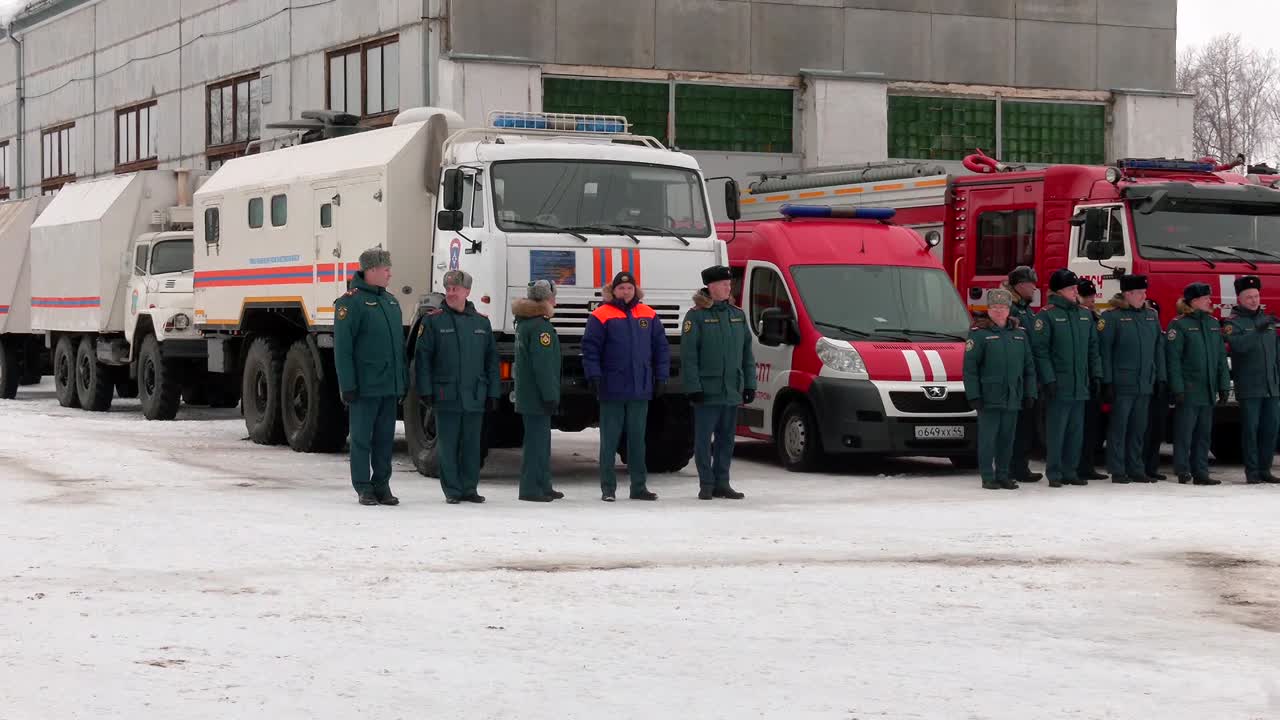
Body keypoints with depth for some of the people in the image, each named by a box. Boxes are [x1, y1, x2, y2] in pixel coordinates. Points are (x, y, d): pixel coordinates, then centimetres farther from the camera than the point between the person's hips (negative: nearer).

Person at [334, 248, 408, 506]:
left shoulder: (391, 301, 16)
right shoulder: (351, 302, -8)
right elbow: (342, 347, -11)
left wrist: (403, 380, 16)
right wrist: (347, 385, -15)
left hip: (390, 386, 7)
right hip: (365, 386, -7)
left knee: (385, 438, 9)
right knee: (362, 438, 1)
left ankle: (382, 486, 15)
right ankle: (364, 488, 6)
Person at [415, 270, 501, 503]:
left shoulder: (482, 322, 11)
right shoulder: (433, 321, 1)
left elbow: (491, 360, 13)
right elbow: (423, 358, -1)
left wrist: (492, 393, 8)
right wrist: (426, 390, -8)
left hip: (475, 396, 3)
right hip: (446, 395, -3)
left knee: (472, 445, 6)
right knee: (448, 445, 0)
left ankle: (469, 488, 15)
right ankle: (452, 491, 6)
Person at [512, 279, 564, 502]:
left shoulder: (524, 324, 16)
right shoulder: (541, 327, -17)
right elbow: (543, 365, -22)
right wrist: (550, 396, -20)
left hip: (527, 396, 10)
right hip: (538, 397, -10)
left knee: (540, 441, 16)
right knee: (537, 440, -7)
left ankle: (543, 486, 23)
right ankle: (531, 489, -6)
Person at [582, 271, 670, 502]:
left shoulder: (649, 316, 9)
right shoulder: (601, 316, -4)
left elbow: (661, 348, 12)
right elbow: (590, 348, -6)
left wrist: (661, 377, 7)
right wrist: (594, 377, -13)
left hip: (640, 390, 4)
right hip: (612, 390, -3)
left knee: (638, 439, 10)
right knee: (609, 440, 2)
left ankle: (639, 487, 16)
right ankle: (608, 488, 8)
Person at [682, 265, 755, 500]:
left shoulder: (737, 315, 12)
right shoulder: (696, 316, -5)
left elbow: (747, 352, 15)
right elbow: (688, 355, -9)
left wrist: (749, 384, 9)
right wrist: (693, 387, -15)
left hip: (732, 391, 5)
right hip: (707, 391, -5)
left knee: (726, 438, 10)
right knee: (704, 438, 0)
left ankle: (722, 483, 17)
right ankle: (706, 485, 7)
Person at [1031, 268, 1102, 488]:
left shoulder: (1084, 315, 13)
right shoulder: (1047, 315, -7)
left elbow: (1093, 347, 18)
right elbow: (1040, 350, -10)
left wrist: (1096, 375, 11)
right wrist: (1048, 379, -16)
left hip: (1080, 385, 6)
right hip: (1058, 385, -6)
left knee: (1075, 431, 9)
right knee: (1056, 431, -4)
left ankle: (1070, 472, 16)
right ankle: (1054, 474, 1)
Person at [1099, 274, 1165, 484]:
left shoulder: (1151, 316, 14)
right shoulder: (1112, 317, -5)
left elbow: (1159, 348, 16)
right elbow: (1104, 350, -7)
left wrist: (1160, 378, 10)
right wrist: (1107, 382, -12)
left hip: (1145, 385, 6)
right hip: (1122, 385, -6)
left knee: (1139, 429, 10)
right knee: (1119, 427, -3)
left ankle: (1136, 470, 17)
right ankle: (1117, 471, 1)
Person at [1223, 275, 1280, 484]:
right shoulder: (1234, 322, -2)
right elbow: (1238, 344, -23)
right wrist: (1258, 330, -33)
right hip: (1249, 387, -5)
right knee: (1251, 428, -4)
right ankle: (1252, 472, 1)